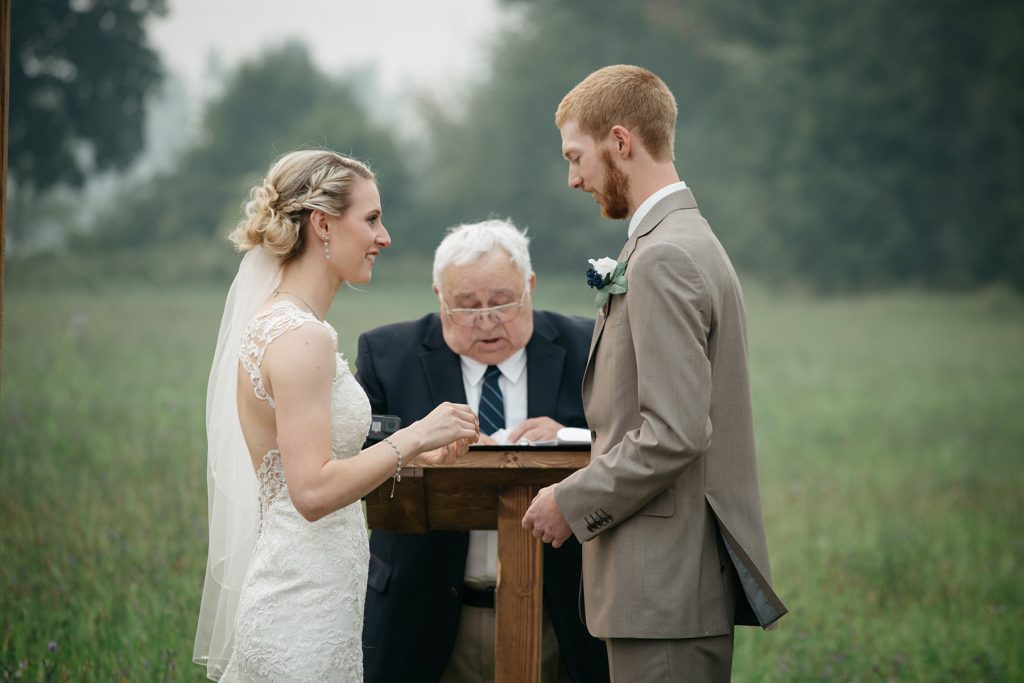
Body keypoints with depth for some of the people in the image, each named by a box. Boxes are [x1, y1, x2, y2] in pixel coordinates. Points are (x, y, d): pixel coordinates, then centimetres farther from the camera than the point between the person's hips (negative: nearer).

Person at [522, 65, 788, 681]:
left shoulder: (664, 259, -16)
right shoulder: (692, 239, 17)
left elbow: (673, 434, -23)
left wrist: (572, 503, -12)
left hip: (668, 584, -10)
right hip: (698, 574, 10)